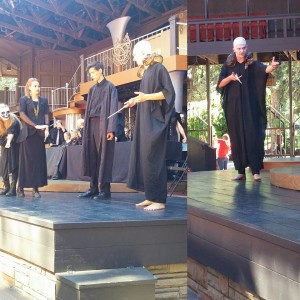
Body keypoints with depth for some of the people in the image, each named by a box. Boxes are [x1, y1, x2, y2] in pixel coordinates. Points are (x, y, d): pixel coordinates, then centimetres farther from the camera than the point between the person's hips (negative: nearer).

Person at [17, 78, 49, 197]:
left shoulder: (44, 100, 15)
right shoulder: (24, 99, 5)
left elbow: (46, 114, 8)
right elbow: (22, 115, -6)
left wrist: (46, 127, -10)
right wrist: (36, 125, -14)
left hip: (40, 133, 3)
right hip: (27, 133, -3)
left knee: (38, 160, -1)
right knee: (26, 160, -3)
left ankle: (35, 188, 1)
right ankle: (21, 187, 2)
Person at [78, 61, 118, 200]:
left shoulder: (110, 87, -1)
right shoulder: (92, 89, 19)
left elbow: (113, 108, -9)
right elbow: (88, 110, 18)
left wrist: (111, 129, -18)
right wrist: (86, 127, 9)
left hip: (103, 125, -7)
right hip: (91, 125, 7)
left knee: (104, 157, -5)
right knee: (92, 156, 5)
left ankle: (105, 189, -3)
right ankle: (93, 188, 10)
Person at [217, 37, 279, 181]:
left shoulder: (252, 63, -1)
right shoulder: (228, 65, 5)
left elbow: (264, 69, -22)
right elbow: (220, 85, 2)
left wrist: (271, 67, -45)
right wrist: (230, 78, -17)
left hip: (250, 106, -2)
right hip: (234, 106, 2)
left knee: (252, 135, -9)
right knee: (237, 137, 2)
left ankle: (256, 170, -8)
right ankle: (241, 170, 6)